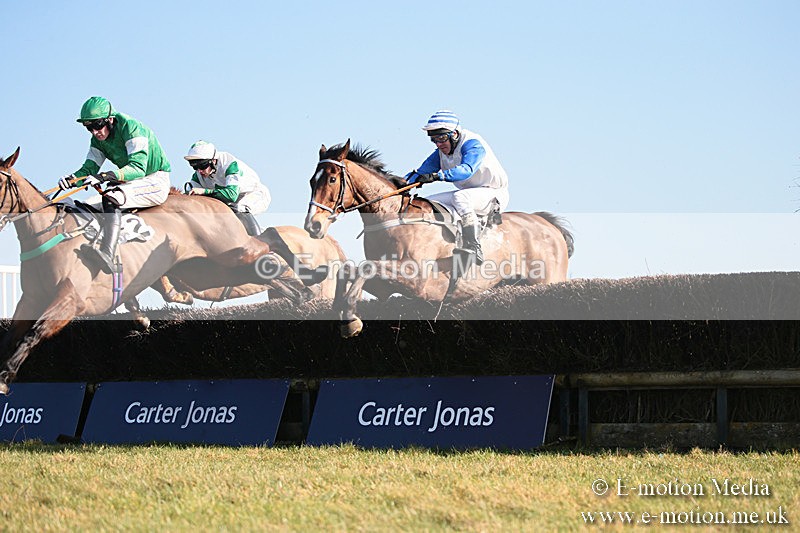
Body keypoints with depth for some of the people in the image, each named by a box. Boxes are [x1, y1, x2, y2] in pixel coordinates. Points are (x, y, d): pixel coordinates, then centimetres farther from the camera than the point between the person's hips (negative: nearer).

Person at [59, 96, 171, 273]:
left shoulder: (131, 128, -23)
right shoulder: (98, 139, 2)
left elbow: (138, 168, -33)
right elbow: (89, 169, -2)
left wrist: (106, 176, -47)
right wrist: (73, 179, -26)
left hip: (156, 181, -9)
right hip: (131, 184, 9)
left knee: (111, 198, -34)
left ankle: (108, 255, -52)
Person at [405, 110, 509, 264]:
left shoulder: (473, 144, -22)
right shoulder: (441, 152, 4)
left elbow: (466, 170, -40)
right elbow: (421, 172, 2)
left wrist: (437, 176, -53)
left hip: (493, 194, -9)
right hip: (470, 193, 9)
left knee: (460, 197, -37)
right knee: (427, 203, 1)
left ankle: (474, 250, -39)